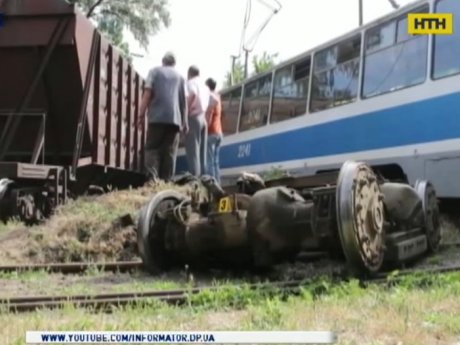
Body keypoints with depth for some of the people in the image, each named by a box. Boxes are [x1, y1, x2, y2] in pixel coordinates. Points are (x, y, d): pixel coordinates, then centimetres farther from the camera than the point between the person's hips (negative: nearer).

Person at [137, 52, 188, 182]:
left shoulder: (155, 71, 11)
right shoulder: (180, 77, 19)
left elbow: (148, 93, -1)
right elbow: (184, 100, 15)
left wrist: (141, 114, -2)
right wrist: (185, 122, 18)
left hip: (157, 117, -2)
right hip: (175, 119, 2)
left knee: (152, 148, -1)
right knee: (170, 152, 3)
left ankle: (152, 179, -18)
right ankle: (166, 181, -3)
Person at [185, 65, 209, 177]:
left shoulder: (190, 83, -1)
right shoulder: (205, 86, 22)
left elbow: (192, 94, -22)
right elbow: (207, 104, 16)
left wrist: (186, 110, -15)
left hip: (194, 117, -7)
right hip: (203, 118, 7)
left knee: (192, 150, -11)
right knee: (202, 152, 6)